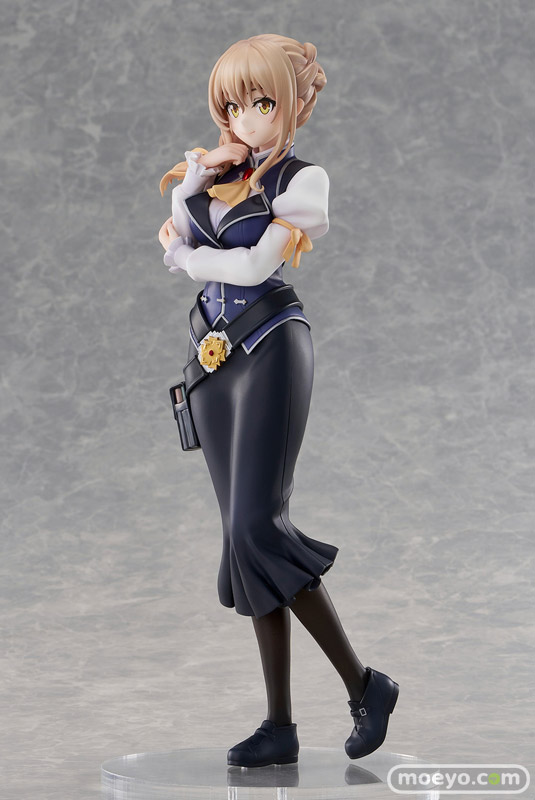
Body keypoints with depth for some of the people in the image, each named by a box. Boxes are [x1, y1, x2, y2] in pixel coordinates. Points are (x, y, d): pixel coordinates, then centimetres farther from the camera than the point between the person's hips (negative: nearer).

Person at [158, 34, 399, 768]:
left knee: (256, 529, -17)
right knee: (246, 539, 3)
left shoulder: (303, 179, -3)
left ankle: (364, 685, -2)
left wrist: (183, 254, 1)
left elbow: (257, 264, -14)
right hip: (215, 358, 7)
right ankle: (280, 725, 6)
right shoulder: (225, 175, 17)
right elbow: (175, 237, 7)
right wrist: (197, 177, -4)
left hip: (270, 351, -7)